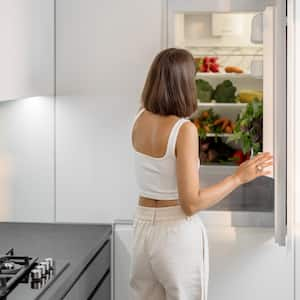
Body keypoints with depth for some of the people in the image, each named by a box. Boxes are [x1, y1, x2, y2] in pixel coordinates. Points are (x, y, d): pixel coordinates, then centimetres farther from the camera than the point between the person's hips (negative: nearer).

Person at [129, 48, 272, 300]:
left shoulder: (140, 121, 0)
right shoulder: (184, 129, -20)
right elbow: (191, 203, -21)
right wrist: (239, 177, -12)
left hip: (143, 226, 6)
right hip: (177, 231, -6)